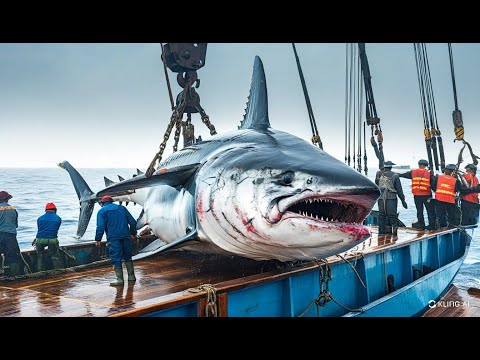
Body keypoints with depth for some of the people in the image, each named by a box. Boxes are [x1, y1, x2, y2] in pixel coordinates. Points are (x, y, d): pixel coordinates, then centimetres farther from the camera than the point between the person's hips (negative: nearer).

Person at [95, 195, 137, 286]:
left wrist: (98, 239, -1)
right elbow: (133, 222, 12)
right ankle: (131, 276, 21)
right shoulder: (122, 208, 16)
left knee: (116, 258, 0)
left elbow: (100, 227, -8)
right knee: (127, 256, 17)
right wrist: (133, 233, 21)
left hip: (113, 238, -4)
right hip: (125, 236, 4)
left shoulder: (101, 211, 4)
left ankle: (120, 279, -3)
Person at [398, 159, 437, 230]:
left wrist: (398, 175, 34)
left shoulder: (413, 173, 2)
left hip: (417, 195, 2)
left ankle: (421, 225, 12)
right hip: (427, 195, -2)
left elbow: (404, 175, 17)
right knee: (430, 211, 5)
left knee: (419, 211, 10)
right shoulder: (429, 174, -4)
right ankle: (432, 225, 5)